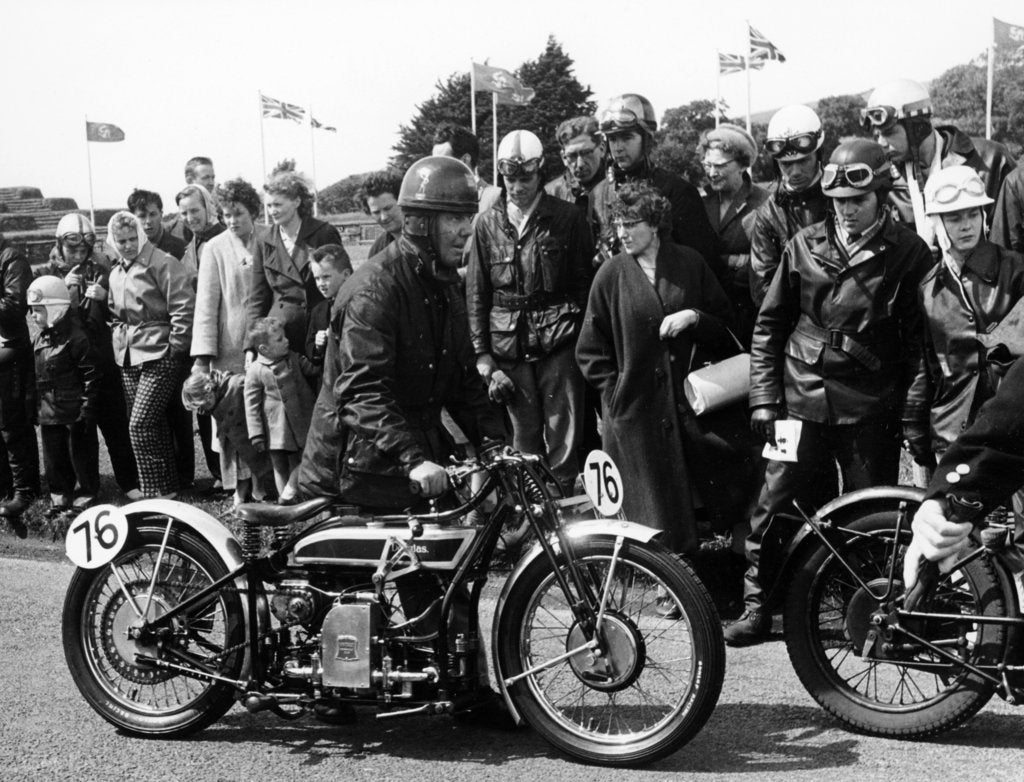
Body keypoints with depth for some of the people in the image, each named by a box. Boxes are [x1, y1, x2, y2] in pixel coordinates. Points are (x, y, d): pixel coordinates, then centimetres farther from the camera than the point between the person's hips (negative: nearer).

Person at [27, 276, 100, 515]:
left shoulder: (75, 337, -15)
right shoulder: (39, 340, 9)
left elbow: (91, 375, -16)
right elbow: (36, 377, 17)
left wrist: (87, 408, -17)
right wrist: (34, 407, 14)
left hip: (74, 412, -8)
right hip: (48, 413, 8)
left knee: (81, 456, 4)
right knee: (54, 459, 13)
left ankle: (85, 498, 15)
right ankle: (60, 500, 23)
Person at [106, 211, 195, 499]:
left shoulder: (162, 264, -9)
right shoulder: (116, 274, 15)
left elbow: (184, 307, -14)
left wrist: (175, 348, -13)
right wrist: (119, 337, 15)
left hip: (159, 357, -8)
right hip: (128, 359, 8)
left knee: (140, 424, -13)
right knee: (154, 425, 12)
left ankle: (158, 491, -6)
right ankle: (167, 486, 21)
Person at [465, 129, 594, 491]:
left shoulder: (568, 217, 3)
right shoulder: (487, 224, 9)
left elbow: (585, 282, 5)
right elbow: (476, 293, 9)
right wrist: (482, 355, 3)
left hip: (559, 342, -2)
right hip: (509, 347, 2)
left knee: (563, 436, -3)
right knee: (524, 436, 7)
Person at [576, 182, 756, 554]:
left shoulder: (689, 264, 4)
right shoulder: (611, 275, -1)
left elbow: (725, 323, 9)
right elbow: (591, 352, 3)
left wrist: (694, 317, -10)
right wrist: (616, 393, -5)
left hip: (694, 404, 2)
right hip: (637, 412, -2)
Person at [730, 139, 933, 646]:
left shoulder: (908, 254, 1)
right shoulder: (805, 246, 7)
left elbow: (920, 340, 1)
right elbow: (769, 325, 10)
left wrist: (910, 410, -5)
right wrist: (764, 398, 3)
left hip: (870, 410, -1)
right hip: (803, 399, 2)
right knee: (773, 506, 2)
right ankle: (756, 605, 15)